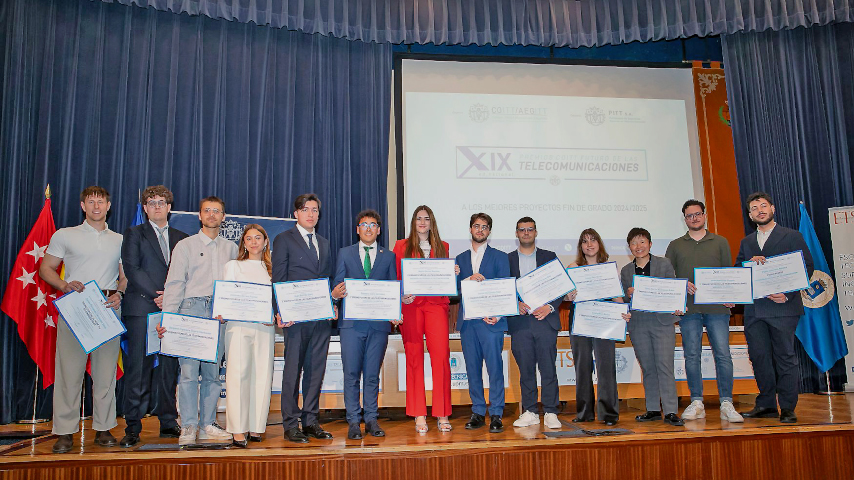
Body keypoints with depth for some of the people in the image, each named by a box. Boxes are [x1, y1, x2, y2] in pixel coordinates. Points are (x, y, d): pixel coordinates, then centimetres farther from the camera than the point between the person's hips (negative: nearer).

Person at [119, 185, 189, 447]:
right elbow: (131, 269, -3)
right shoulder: (134, 234, 9)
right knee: (138, 368, -5)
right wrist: (158, 295, -12)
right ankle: (133, 427, 2)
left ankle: (168, 423, 13)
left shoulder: (181, 238, 18)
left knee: (169, 367, 5)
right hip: (141, 309, -3)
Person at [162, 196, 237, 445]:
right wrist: (168, 317, -8)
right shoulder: (185, 245, 7)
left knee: (213, 372, 5)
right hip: (191, 308, -3)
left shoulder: (231, 248, 15)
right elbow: (174, 283, 1)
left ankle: (207, 425, 12)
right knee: (188, 370, -9)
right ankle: (188, 427, -3)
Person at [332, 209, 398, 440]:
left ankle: (371, 419, 15)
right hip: (351, 322, 0)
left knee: (372, 374, 5)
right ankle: (353, 421, 8)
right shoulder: (345, 254, 12)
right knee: (351, 374, -1)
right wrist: (339, 292, -15)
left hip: (379, 322, 1)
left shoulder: (389, 256, 13)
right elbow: (337, 285, 9)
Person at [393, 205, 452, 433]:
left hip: (436, 304, 1)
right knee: (414, 357, -2)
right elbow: (394, 278, 8)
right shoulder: (402, 246, 13)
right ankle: (419, 415, 5)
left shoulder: (442, 247, 18)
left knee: (441, 356, -8)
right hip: (410, 305, -1)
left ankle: (442, 414, 1)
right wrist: (401, 295, -9)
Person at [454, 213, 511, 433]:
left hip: (490, 321, -3)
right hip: (467, 321, 3)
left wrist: (497, 314, -12)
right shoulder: (461, 258, 17)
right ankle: (478, 413, 15)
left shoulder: (500, 257, 8)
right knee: (473, 369, 6)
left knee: (495, 367, -6)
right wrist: (469, 279, -11)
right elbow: (455, 288, 9)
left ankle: (496, 415, 1)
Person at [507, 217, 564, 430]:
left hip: (545, 320, 0)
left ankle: (550, 413, 7)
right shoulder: (507, 260, 11)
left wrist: (550, 307, -8)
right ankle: (530, 412, 14)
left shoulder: (550, 257, 11)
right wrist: (515, 304, -10)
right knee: (525, 369, 5)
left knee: (548, 368, -2)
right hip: (519, 322, 1)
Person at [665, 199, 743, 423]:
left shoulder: (720, 242, 15)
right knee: (692, 355, 1)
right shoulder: (675, 246, 14)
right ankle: (696, 403, 8)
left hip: (716, 306, 0)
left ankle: (726, 404, 0)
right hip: (688, 308, 1)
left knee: (723, 354, -6)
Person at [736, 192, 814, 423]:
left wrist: (787, 294, -13)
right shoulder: (746, 242, 18)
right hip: (754, 309, 4)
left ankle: (787, 408, 7)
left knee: (785, 357, -1)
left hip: (783, 307, -4)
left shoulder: (792, 236, 5)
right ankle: (766, 405, 15)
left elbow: (807, 267, -1)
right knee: (759, 356, 5)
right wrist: (750, 263, -11)